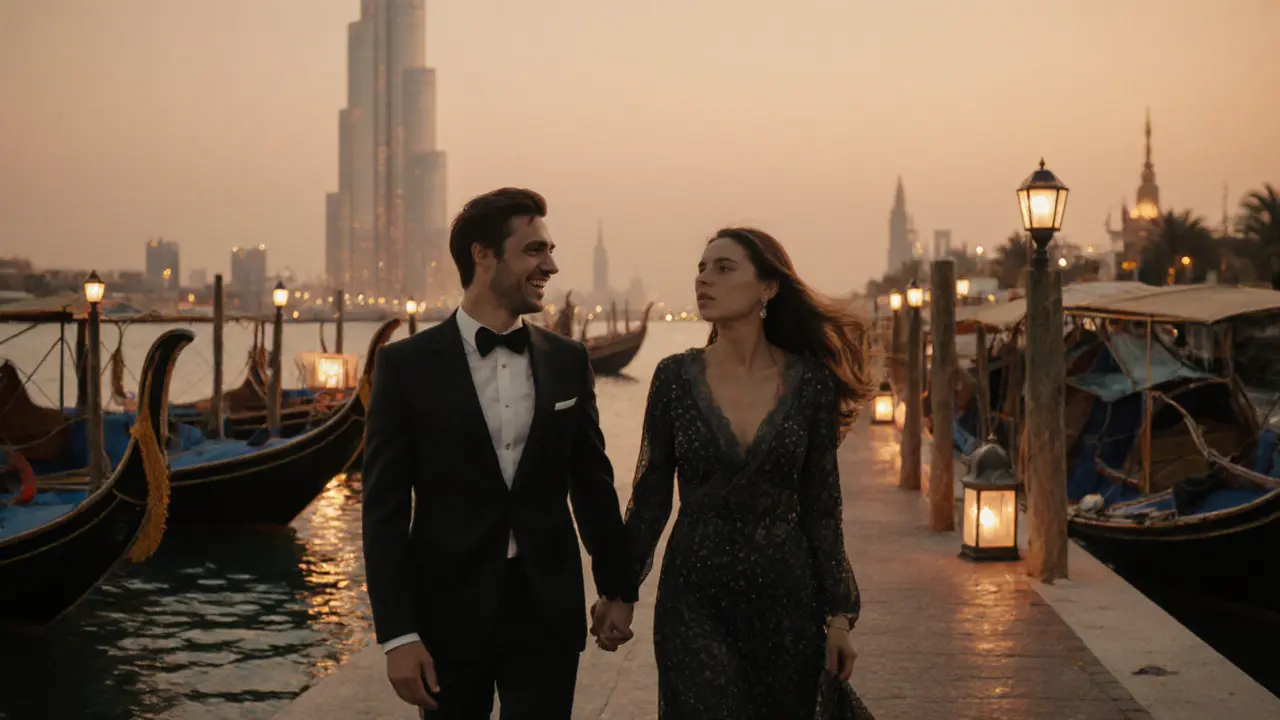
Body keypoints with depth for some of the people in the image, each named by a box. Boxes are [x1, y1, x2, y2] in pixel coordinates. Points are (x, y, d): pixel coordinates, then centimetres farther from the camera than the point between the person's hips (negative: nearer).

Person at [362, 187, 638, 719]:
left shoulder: (567, 361, 4)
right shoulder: (406, 365, -5)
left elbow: (592, 481, 12)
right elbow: (385, 509, -7)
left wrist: (618, 587, 15)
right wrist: (397, 634, -11)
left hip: (548, 611, 2)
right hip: (450, 611, -2)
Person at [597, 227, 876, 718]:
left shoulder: (809, 380, -3)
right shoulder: (675, 377, -3)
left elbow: (821, 503, 1)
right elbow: (650, 495, 3)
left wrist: (839, 614, 0)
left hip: (785, 594, 1)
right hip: (694, 598, 0)